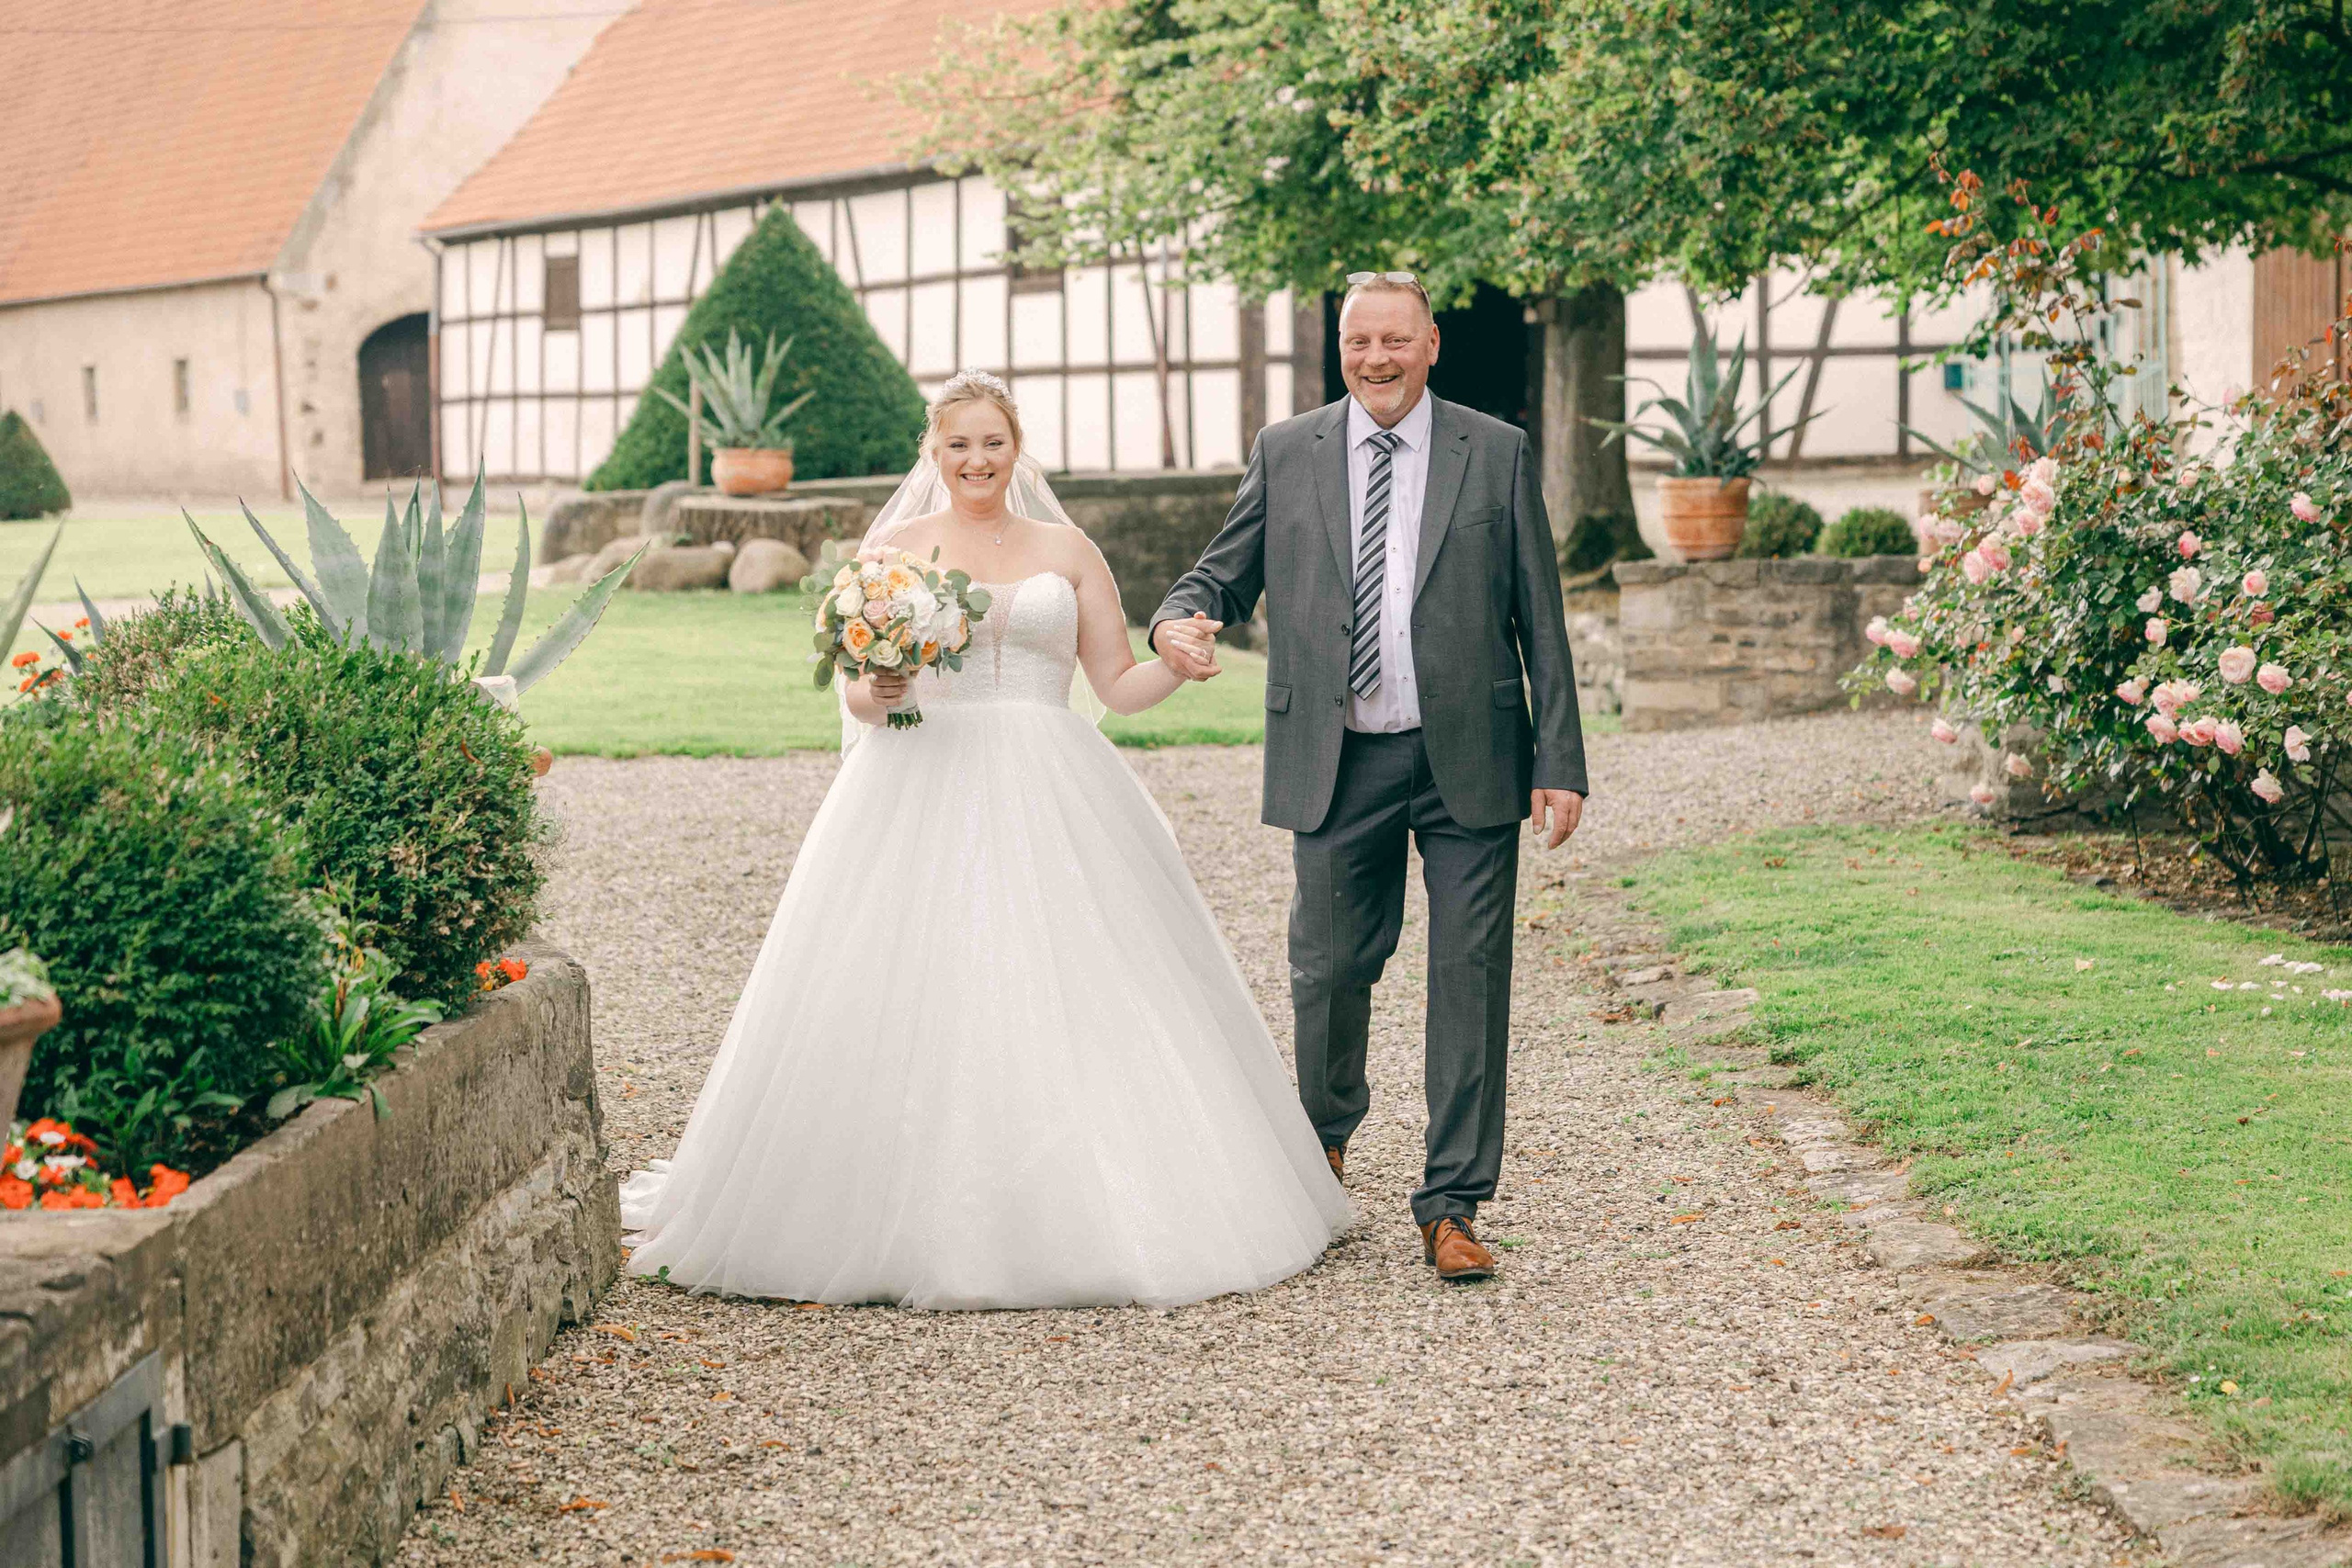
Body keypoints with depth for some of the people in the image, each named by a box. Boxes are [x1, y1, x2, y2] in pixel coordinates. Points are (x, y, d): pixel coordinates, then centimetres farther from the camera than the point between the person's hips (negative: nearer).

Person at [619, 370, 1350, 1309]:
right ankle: (916, 1217, -3)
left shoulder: (1067, 551, 12)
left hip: (1052, 803, 1)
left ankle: (1075, 1219, 3)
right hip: (924, 798, -1)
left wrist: (1179, 666, -9)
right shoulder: (897, 546, 9)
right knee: (913, 1009, -9)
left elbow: (1119, 685, 10)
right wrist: (878, 692, -15)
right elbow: (859, 695, 7)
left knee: (1069, 1000, -4)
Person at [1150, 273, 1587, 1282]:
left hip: (1469, 761, -1)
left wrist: (1560, 765, -1)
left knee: (1469, 983, 0)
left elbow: (1540, 620, 4)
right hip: (1337, 767, 1)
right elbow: (1224, 572, 12)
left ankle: (1450, 1207, 8)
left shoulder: (1497, 453, 4)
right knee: (1328, 971, 8)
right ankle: (1326, 1140, 39)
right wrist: (1179, 622, -14)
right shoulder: (1285, 454, 7)